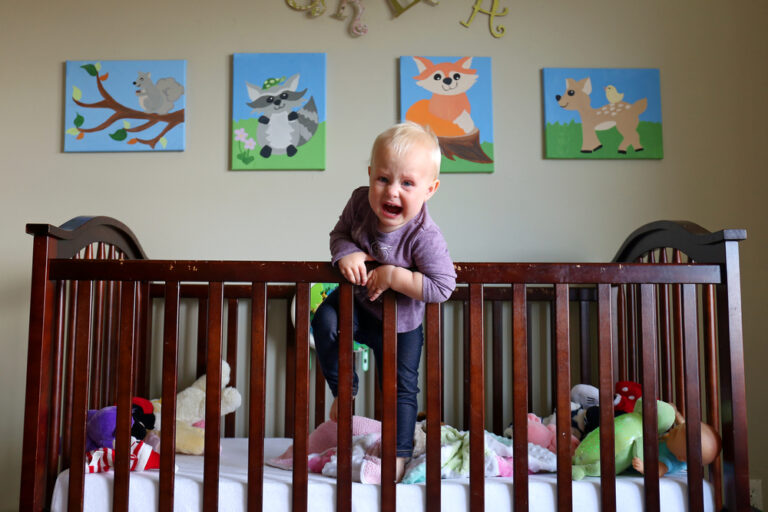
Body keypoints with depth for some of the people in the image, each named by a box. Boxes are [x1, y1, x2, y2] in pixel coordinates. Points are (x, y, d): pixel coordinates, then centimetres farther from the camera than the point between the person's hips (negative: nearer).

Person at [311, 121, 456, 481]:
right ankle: (344, 391, -2)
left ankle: (398, 454, 23)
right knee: (325, 321, -24)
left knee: (401, 389, 3)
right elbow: (340, 232, -4)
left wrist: (393, 276, -37)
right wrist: (345, 253, -27)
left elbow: (442, 287, -35)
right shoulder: (360, 202, -19)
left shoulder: (424, 236, -34)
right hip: (357, 303, 4)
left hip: (401, 323, -3)